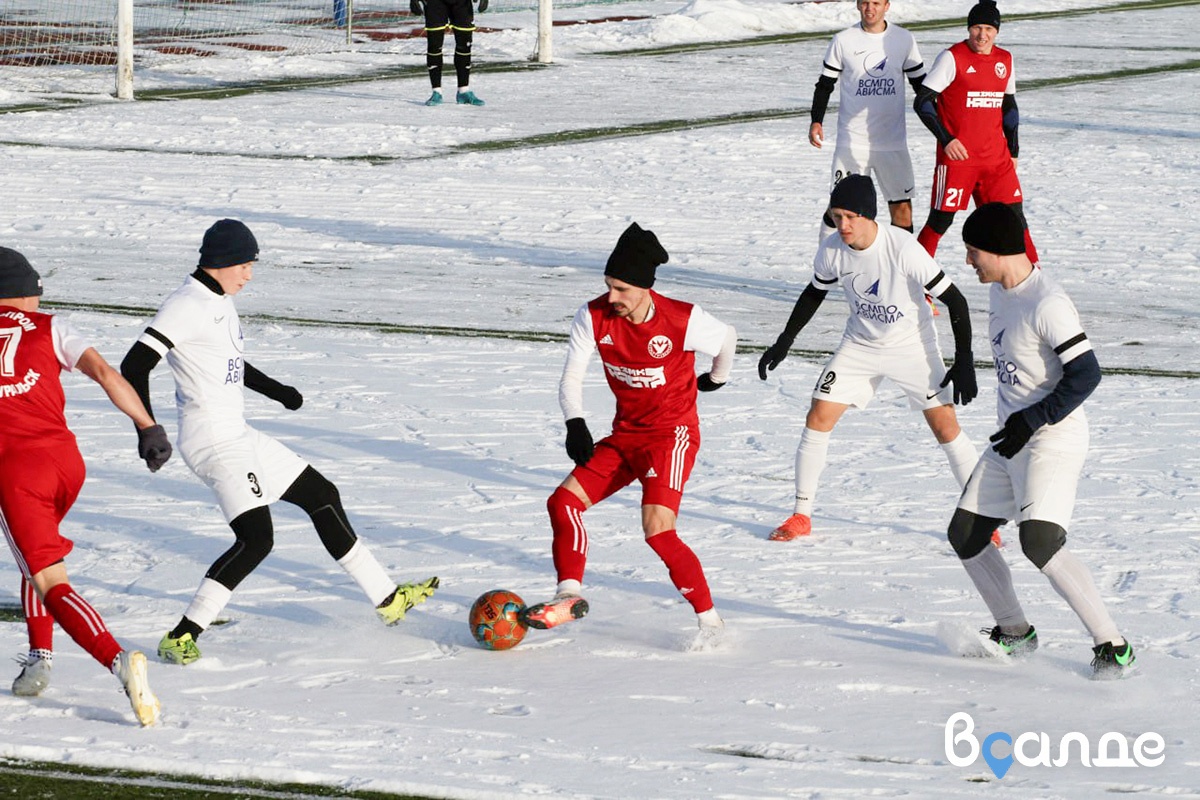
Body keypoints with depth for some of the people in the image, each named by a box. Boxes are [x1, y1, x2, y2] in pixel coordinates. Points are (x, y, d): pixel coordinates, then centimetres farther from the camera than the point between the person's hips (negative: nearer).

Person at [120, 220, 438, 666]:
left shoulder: (219, 302, 14)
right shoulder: (188, 306, -16)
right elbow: (134, 366, -24)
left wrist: (275, 390, 37)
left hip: (238, 436, 11)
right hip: (212, 440, -11)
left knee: (322, 495, 16)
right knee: (256, 538, -22)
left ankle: (386, 599, 26)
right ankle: (181, 637, -18)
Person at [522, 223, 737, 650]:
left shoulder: (683, 320, -20)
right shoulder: (593, 317, -10)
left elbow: (727, 337, 2)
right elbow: (572, 375, -7)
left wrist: (716, 378, 21)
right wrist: (575, 424, -24)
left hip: (672, 435, -6)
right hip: (625, 435, 6)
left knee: (658, 530, -21)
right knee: (563, 502, -7)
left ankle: (709, 619, -9)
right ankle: (570, 597, 1)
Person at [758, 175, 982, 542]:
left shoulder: (902, 247, -28)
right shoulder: (831, 251, -14)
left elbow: (954, 299, -22)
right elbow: (814, 294, 8)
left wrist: (964, 361, -24)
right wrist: (784, 342, 9)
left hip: (912, 345, -4)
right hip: (860, 345, 4)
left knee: (945, 426, -8)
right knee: (818, 419, -3)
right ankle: (801, 515, 10)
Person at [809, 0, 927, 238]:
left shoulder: (904, 40, 3)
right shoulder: (843, 41, -1)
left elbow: (920, 83, 11)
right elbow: (825, 84, 4)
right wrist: (816, 121, -9)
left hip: (893, 142, 2)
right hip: (852, 141, -2)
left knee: (902, 205, 2)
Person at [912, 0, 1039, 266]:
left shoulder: (1005, 60, 9)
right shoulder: (952, 58, -8)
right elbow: (922, 102, -9)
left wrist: (1013, 150, 17)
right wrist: (945, 139, -17)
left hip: (996, 158, 5)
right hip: (957, 155, -4)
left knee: (1014, 215, 2)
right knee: (941, 219, -1)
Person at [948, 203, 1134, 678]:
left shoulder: (1047, 305, -21)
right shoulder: (999, 292, 8)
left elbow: (1086, 375, -25)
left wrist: (1030, 421, -22)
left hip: (1052, 442, -10)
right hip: (1010, 442, 10)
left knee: (1039, 541, -24)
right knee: (965, 535, 10)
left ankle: (1111, 644, -17)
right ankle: (1014, 633, 26)